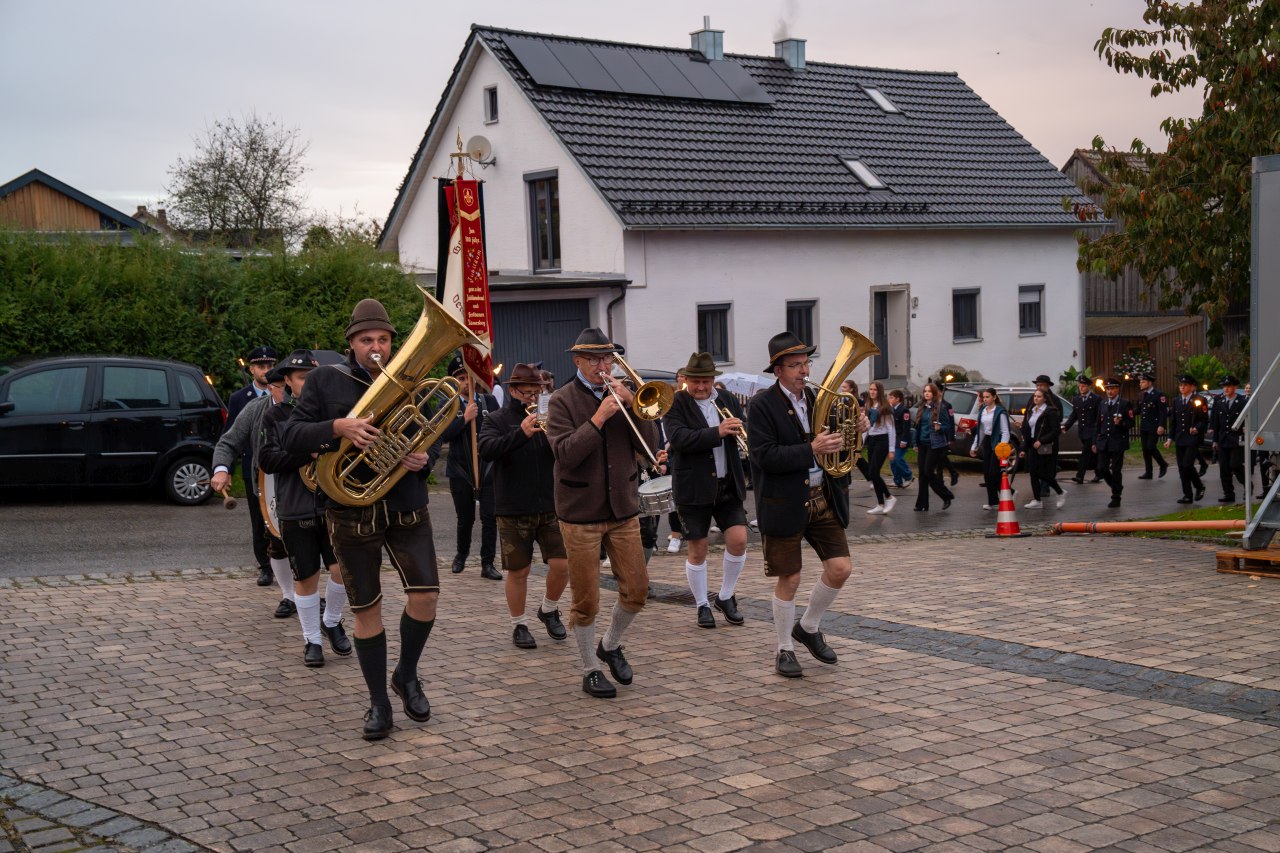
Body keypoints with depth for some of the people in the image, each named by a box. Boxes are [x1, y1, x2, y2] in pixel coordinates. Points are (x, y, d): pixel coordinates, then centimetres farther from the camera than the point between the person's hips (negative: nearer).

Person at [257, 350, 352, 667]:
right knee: (306, 578, 5)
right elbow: (267, 460, -6)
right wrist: (309, 454, -17)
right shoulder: (276, 416, 3)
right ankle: (312, 639, 22)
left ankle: (332, 622, 23)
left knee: (342, 569, -5)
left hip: (335, 505, 1)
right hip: (296, 510, -1)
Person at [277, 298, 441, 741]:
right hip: (352, 511, -2)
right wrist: (338, 427, -23)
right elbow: (290, 435, -6)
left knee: (426, 594, -8)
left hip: (407, 506, 2)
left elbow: (431, 438, 14)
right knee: (367, 608, 5)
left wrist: (424, 458, -10)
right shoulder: (326, 380, 0)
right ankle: (379, 703, 17)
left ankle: (407, 675, 19)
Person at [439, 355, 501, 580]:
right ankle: (461, 554, 34)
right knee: (465, 519, 9)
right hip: (461, 471, -1)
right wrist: (464, 418, -22)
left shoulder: (489, 401, 4)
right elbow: (444, 435, -12)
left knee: (489, 518, -4)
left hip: (487, 469, 1)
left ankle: (487, 564, 4)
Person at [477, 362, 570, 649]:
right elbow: (486, 450, -19)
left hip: (551, 506, 3)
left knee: (562, 564, -2)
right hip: (514, 510, -2)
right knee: (518, 571, 4)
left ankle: (549, 610, 24)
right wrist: (521, 434, -32)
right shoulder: (498, 420, 0)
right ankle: (519, 625, 20)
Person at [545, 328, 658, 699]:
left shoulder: (622, 395, 7)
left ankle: (610, 645, 31)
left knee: (636, 588, 6)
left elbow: (648, 446, -3)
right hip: (580, 513, -4)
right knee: (585, 599, 2)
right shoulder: (563, 400, -6)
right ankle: (590, 671, 17)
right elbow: (566, 454, -19)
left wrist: (631, 405, -14)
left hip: (623, 509, 4)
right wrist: (599, 418, -23)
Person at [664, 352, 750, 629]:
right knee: (697, 550, 3)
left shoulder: (727, 400, 10)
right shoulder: (676, 404, -5)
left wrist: (743, 434, -14)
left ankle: (725, 597, 17)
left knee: (738, 541, -4)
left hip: (728, 486, 4)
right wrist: (717, 432, -30)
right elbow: (679, 439, -21)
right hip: (693, 489, -4)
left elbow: (744, 434, 11)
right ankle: (702, 606, 20)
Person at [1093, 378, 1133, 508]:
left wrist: (1120, 423, -25)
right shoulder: (1102, 404, 13)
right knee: (1102, 469, 1)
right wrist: (1095, 442, 13)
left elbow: (1131, 423, -5)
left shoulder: (1125, 404, -4)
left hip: (1117, 443, -5)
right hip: (1103, 442, 5)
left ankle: (1116, 498, 8)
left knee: (1116, 471, -1)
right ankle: (1117, 487, 26)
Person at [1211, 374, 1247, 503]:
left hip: (1237, 440, -5)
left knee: (1236, 466, -11)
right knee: (1224, 469, 4)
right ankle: (1229, 495, 10)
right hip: (1223, 441, 5)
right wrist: (1215, 440, 12)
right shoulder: (1219, 403, 10)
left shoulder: (1242, 402, -5)